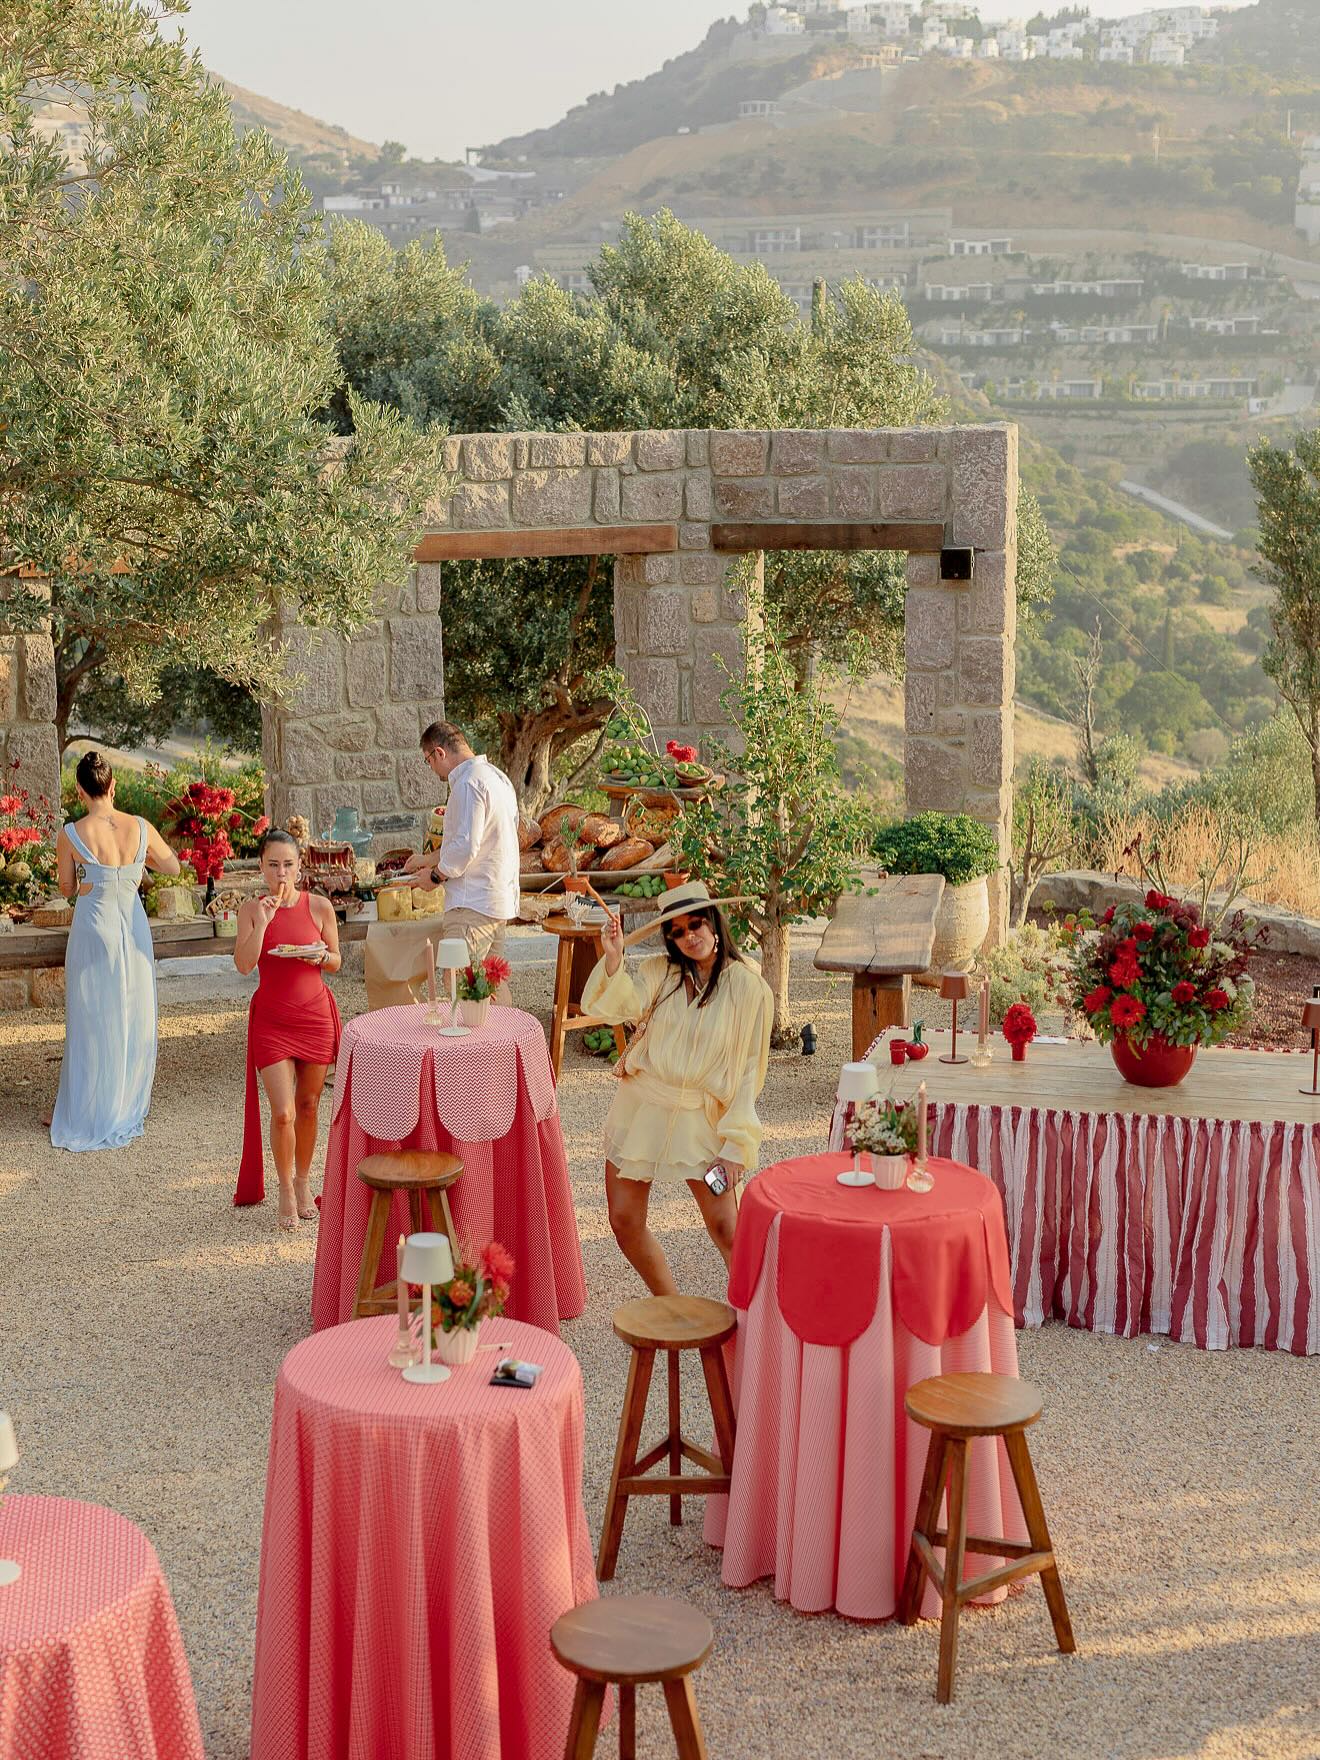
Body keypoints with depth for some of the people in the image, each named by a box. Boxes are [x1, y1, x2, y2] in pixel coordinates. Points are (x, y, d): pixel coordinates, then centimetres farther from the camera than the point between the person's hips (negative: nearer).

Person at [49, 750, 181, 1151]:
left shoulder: (70, 836, -15)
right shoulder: (141, 829, -8)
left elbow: (67, 889, -1)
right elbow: (172, 866, 9)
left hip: (93, 930, -3)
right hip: (133, 928, 3)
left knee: (92, 1024, 8)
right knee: (134, 1020, 15)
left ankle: (87, 1114, 16)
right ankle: (128, 1109, 26)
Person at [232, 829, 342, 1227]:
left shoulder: (319, 907, -2)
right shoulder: (251, 910, -4)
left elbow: (335, 962, 6)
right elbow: (244, 963, -15)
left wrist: (321, 955, -15)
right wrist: (263, 921, -23)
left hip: (315, 1015, 1)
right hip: (271, 1020, -1)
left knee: (308, 1106, 11)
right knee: (282, 1113, -7)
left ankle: (303, 1183, 31)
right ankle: (285, 1190, 13)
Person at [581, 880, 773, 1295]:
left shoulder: (749, 988, -5)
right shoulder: (660, 971, 3)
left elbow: (749, 1072, -5)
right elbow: (615, 1006, -15)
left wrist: (735, 1145, -10)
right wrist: (613, 958, -31)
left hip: (698, 1118, -4)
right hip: (640, 1106, 4)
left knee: (725, 1228, -11)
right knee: (625, 1222, 7)